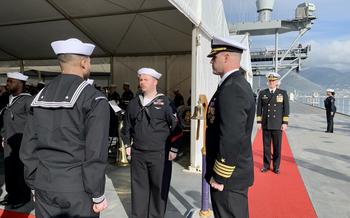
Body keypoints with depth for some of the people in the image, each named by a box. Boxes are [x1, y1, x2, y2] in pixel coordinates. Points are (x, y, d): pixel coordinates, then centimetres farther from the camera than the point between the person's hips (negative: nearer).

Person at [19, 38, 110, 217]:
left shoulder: (40, 96, 4)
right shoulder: (94, 99, -13)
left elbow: (28, 146, 7)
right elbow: (95, 152, -17)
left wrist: (34, 184, 16)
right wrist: (98, 195, -7)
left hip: (44, 187, 5)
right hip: (77, 190, -5)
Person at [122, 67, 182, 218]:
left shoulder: (165, 102, -5)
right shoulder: (134, 103, 9)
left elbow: (176, 127, -6)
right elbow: (127, 125, 19)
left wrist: (173, 149, -7)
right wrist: (127, 145, 15)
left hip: (160, 154, -4)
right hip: (137, 153, 4)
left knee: (159, 188, 7)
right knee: (138, 187, 13)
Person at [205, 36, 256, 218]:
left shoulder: (232, 89, -23)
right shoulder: (238, 84, 10)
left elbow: (231, 139, -28)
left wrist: (219, 177, -18)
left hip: (229, 176, -10)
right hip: (235, 173, 10)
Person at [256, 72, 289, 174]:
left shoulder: (283, 93, 2)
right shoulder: (262, 93, 4)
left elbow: (286, 109, 0)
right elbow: (259, 108, 5)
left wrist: (285, 123, -5)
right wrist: (259, 122, 1)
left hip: (278, 125, -1)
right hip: (265, 125, 1)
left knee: (277, 147, 6)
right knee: (266, 146, 8)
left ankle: (276, 166, 19)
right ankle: (266, 165, 19)